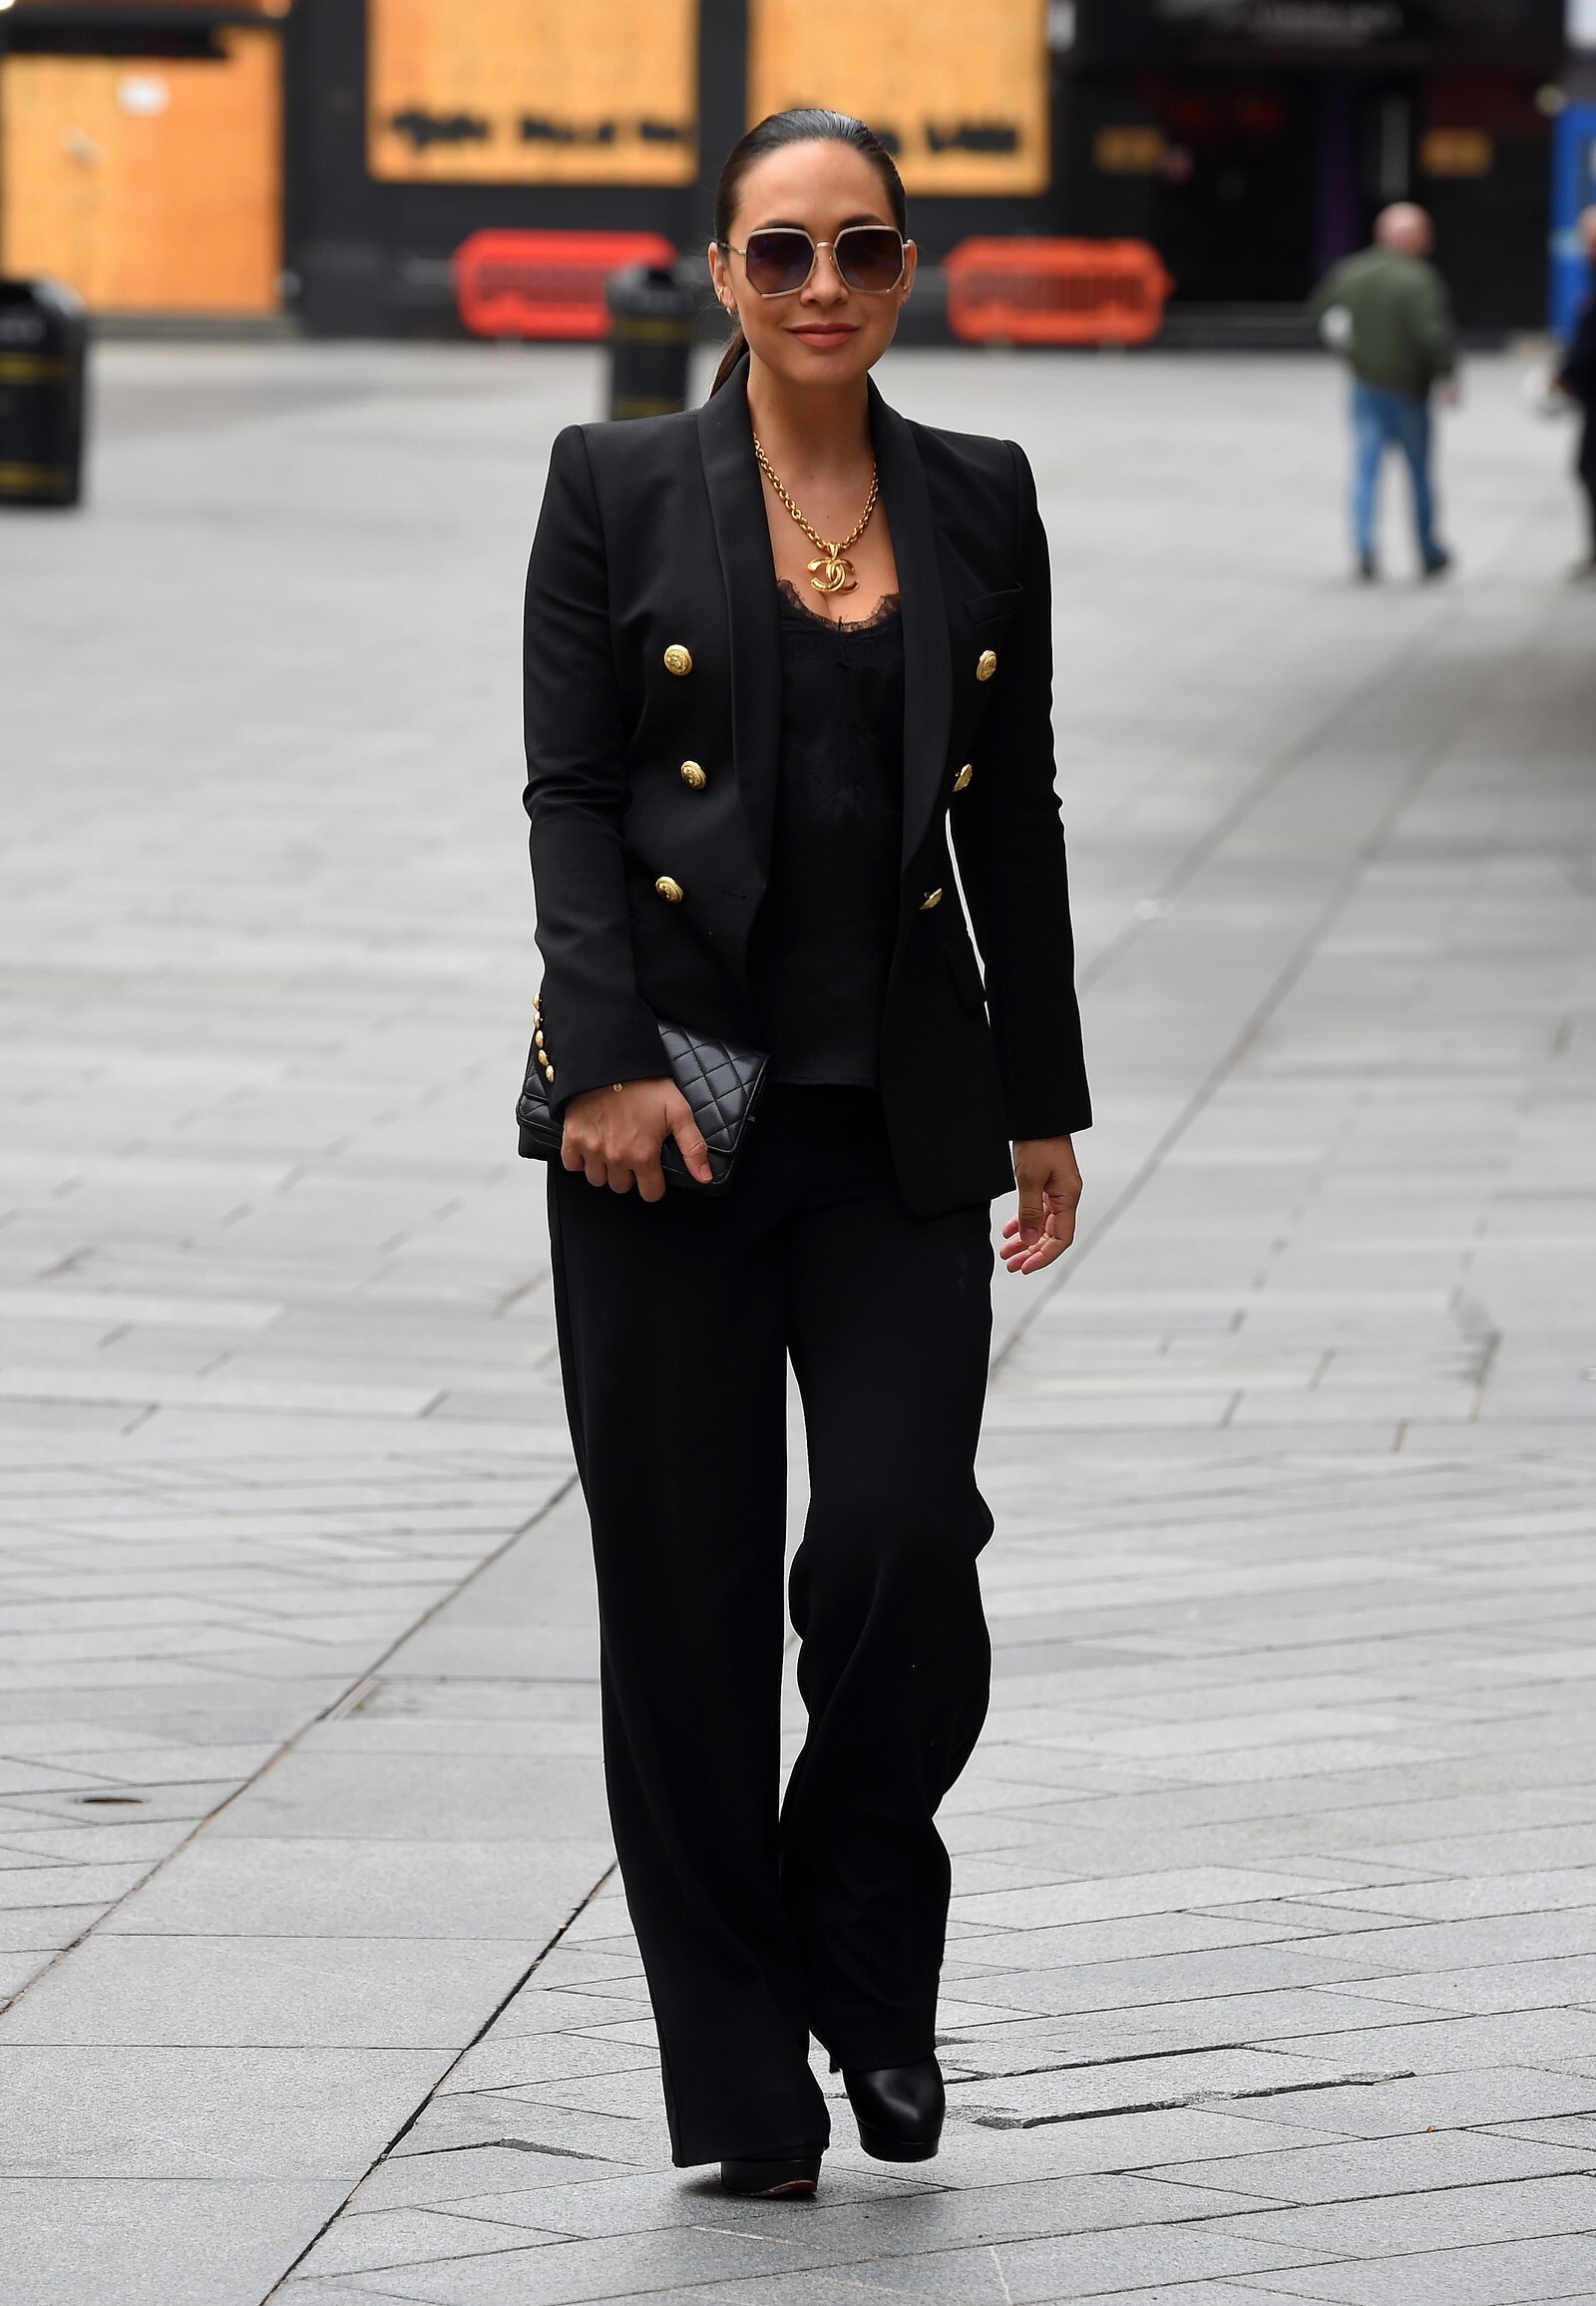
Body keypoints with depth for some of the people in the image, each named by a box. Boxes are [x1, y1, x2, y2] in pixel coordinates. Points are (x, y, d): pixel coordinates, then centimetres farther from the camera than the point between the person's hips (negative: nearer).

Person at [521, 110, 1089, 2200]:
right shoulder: (618, 489, 2)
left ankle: (868, 1963, 15)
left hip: (903, 1110, 2)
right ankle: (743, 2082, 12)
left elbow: (1017, 816, 12)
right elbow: (566, 790, -2)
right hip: (673, 1104, -1)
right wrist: (607, 1055, -13)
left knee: (906, 1545, -11)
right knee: (689, 1590, 1)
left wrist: (1045, 1101, 10)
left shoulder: (980, 503, 9)